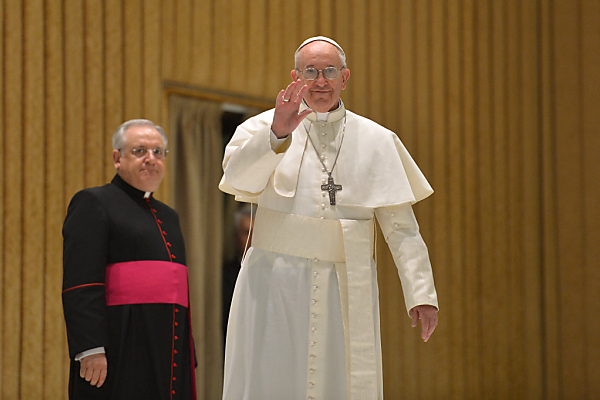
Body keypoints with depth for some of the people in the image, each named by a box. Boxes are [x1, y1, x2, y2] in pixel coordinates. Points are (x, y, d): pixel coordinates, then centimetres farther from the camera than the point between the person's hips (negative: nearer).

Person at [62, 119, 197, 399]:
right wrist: (91, 350, -21)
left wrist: (188, 361, 17)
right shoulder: (93, 203, 0)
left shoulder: (168, 216, 22)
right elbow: (80, 285, -11)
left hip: (170, 350, 7)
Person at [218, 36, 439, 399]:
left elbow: (401, 225, 6)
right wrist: (277, 135, -33)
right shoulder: (262, 128, 6)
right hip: (275, 287, -2)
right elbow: (238, 176, -16)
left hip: (346, 289, 2)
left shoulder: (376, 141, 11)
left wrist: (421, 294, -3)